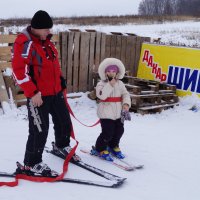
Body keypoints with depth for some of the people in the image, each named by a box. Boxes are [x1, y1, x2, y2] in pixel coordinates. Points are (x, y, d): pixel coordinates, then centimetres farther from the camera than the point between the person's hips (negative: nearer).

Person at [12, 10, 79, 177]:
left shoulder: (46, 41, 11)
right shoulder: (24, 43, -16)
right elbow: (19, 70, -22)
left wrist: (60, 79, 22)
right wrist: (32, 92, -23)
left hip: (55, 92, 8)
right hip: (38, 96, -8)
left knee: (64, 122, 19)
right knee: (40, 131, -5)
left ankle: (62, 145, 47)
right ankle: (32, 164, 13)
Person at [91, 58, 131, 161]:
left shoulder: (120, 83, 8)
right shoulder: (101, 84, -7)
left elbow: (125, 94, 3)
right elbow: (101, 95, -24)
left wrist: (126, 103, -14)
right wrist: (110, 85, -26)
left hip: (118, 113, 6)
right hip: (106, 113, -6)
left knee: (119, 130, 13)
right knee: (108, 132, -8)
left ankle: (113, 146, 37)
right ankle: (99, 149, 13)